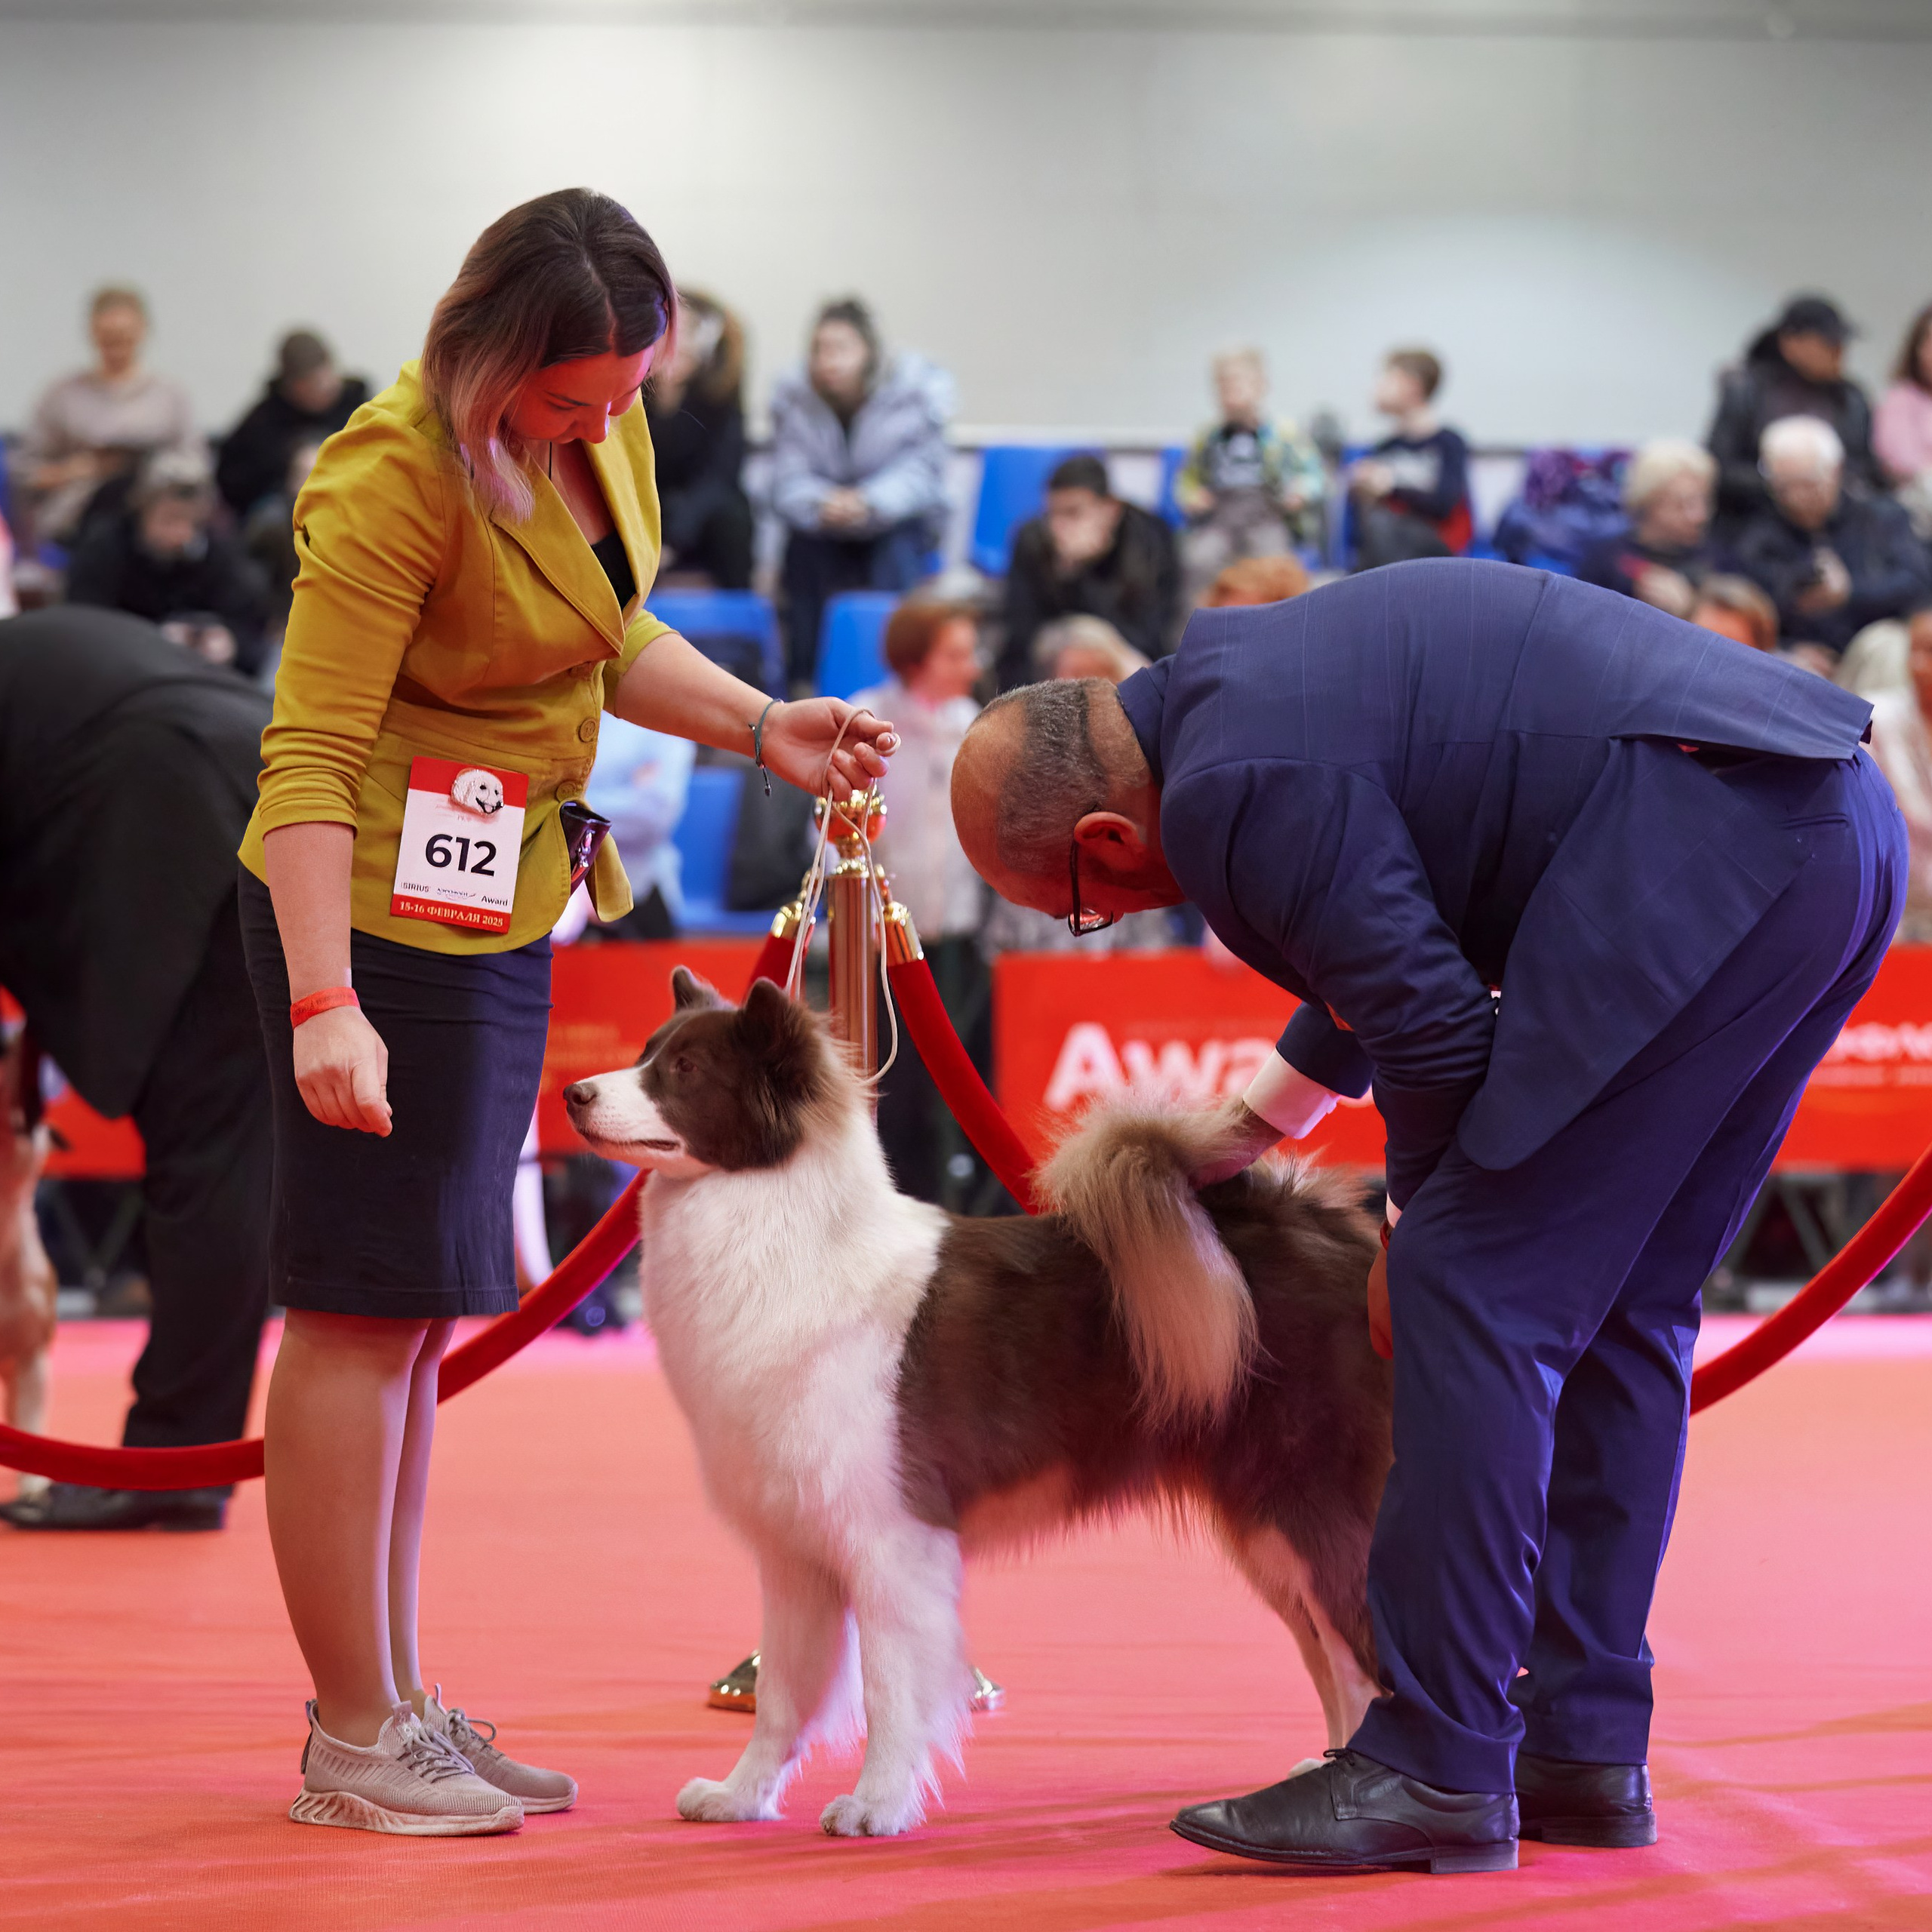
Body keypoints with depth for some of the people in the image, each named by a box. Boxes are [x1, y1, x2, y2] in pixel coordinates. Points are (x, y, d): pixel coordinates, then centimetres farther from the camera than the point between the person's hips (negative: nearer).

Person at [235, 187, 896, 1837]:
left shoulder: (604, 429, 2)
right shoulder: (398, 477, -22)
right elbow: (311, 753, -24)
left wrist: (761, 727, 1)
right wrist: (323, 1001, -32)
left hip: (500, 908, 9)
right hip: (377, 909, -9)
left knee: (426, 1310, 13)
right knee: (366, 1307, -5)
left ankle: (401, 1709, 21)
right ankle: (351, 1737, 2)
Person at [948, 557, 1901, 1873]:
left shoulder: (1231, 787, -9)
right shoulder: (1230, 669, 23)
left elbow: (1439, 1030, -7)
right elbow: (1398, 919, 38)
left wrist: (1414, 1232, 10)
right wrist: (1250, 1129, 48)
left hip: (1699, 846, -11)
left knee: (1478, 1290, -6)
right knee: (1619, 1307, 16)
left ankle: (1437, 1769, -5)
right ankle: (1583, 1750, 19)